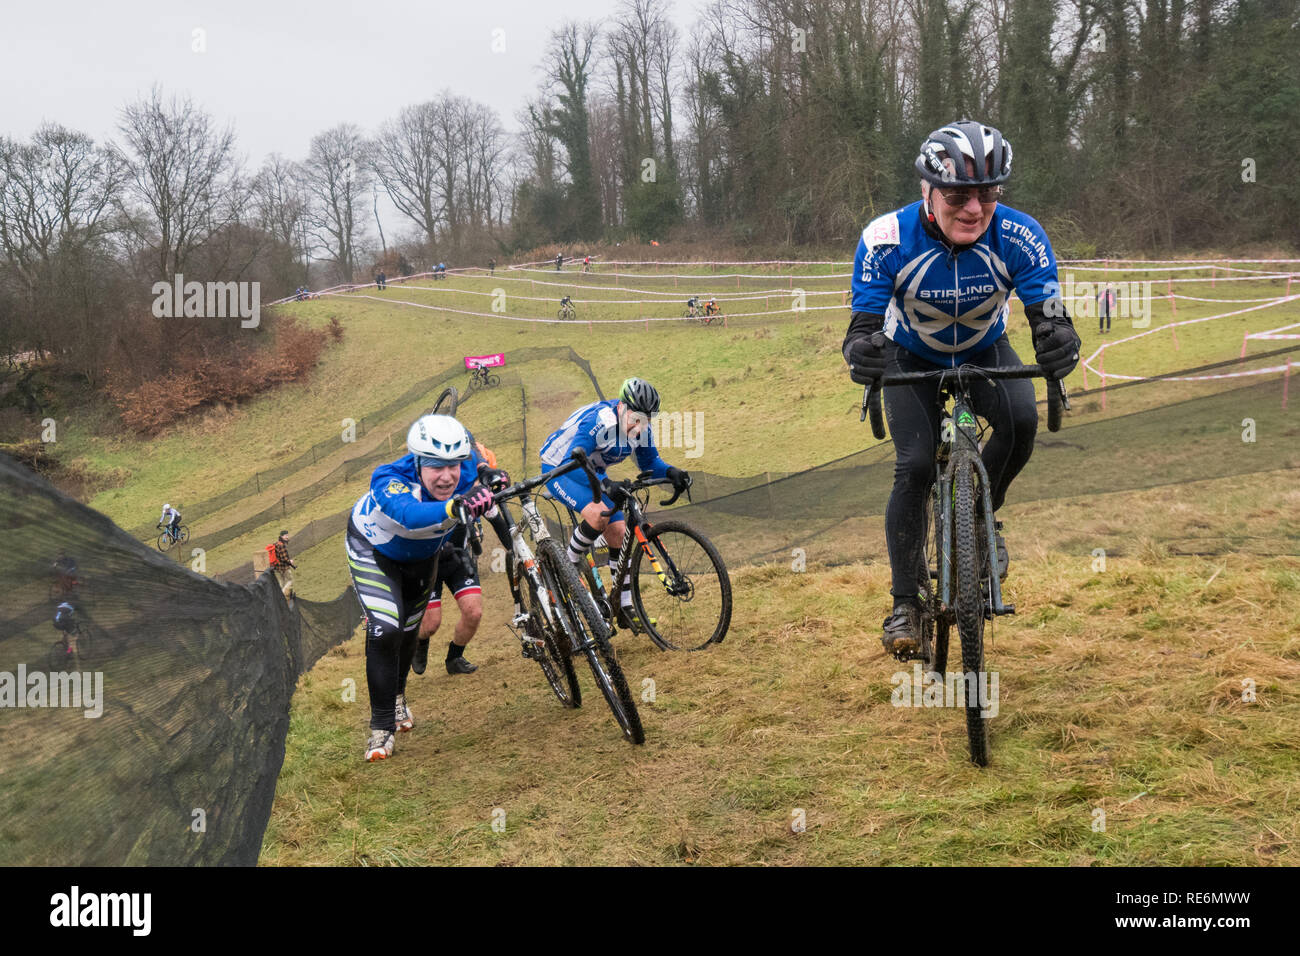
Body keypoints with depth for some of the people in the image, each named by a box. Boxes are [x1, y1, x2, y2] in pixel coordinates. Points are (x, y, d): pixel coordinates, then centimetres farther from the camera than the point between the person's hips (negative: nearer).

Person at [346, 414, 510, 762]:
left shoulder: (465, 468, -31)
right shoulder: (389, 482, -44)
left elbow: (471, 453, -5)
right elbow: (411, 515, -67)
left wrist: (491, 476, -25)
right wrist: (456, 508, -85)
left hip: (423, 553, 5)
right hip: (374, 550, -5)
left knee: (408, 629, 20)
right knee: (385, 630, -19)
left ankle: (397, 697, 47)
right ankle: (381, 726, -4)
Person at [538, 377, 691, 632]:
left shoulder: (641, 428, -12)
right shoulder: (598, 421, -34)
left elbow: (649, 462, 3)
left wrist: (670, 472, -20)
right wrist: (606, 485, -56)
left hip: (591, 472, 7)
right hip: (559, 469, -7)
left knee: (618, 532, -4)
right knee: (599, 513, -33)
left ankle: (625, 608, 5)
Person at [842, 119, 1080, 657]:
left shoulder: (1019, 238, -29)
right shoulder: (888, 240, -31)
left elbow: (1048, 315, -32)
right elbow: (864, 323, -31)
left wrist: (1059, 341, -57)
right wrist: (861, 351, -55)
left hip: (985, 352, 1)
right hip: (912, 359, -1)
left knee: (1020, 422, -28)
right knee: (914, 467, -17)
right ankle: (906, 602, -4)